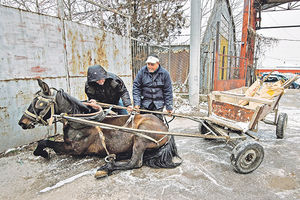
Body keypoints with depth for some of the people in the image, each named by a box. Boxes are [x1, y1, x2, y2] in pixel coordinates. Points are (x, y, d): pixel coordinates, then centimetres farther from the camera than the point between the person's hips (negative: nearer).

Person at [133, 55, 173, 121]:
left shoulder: (164, 73, -2)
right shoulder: (142, 71, -3)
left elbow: (168, 91, 0)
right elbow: (136, 88, -2)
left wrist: (169, 107, -1)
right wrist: (137, 103, -10)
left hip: (158, 103, 0)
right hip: (145, 103, 0)